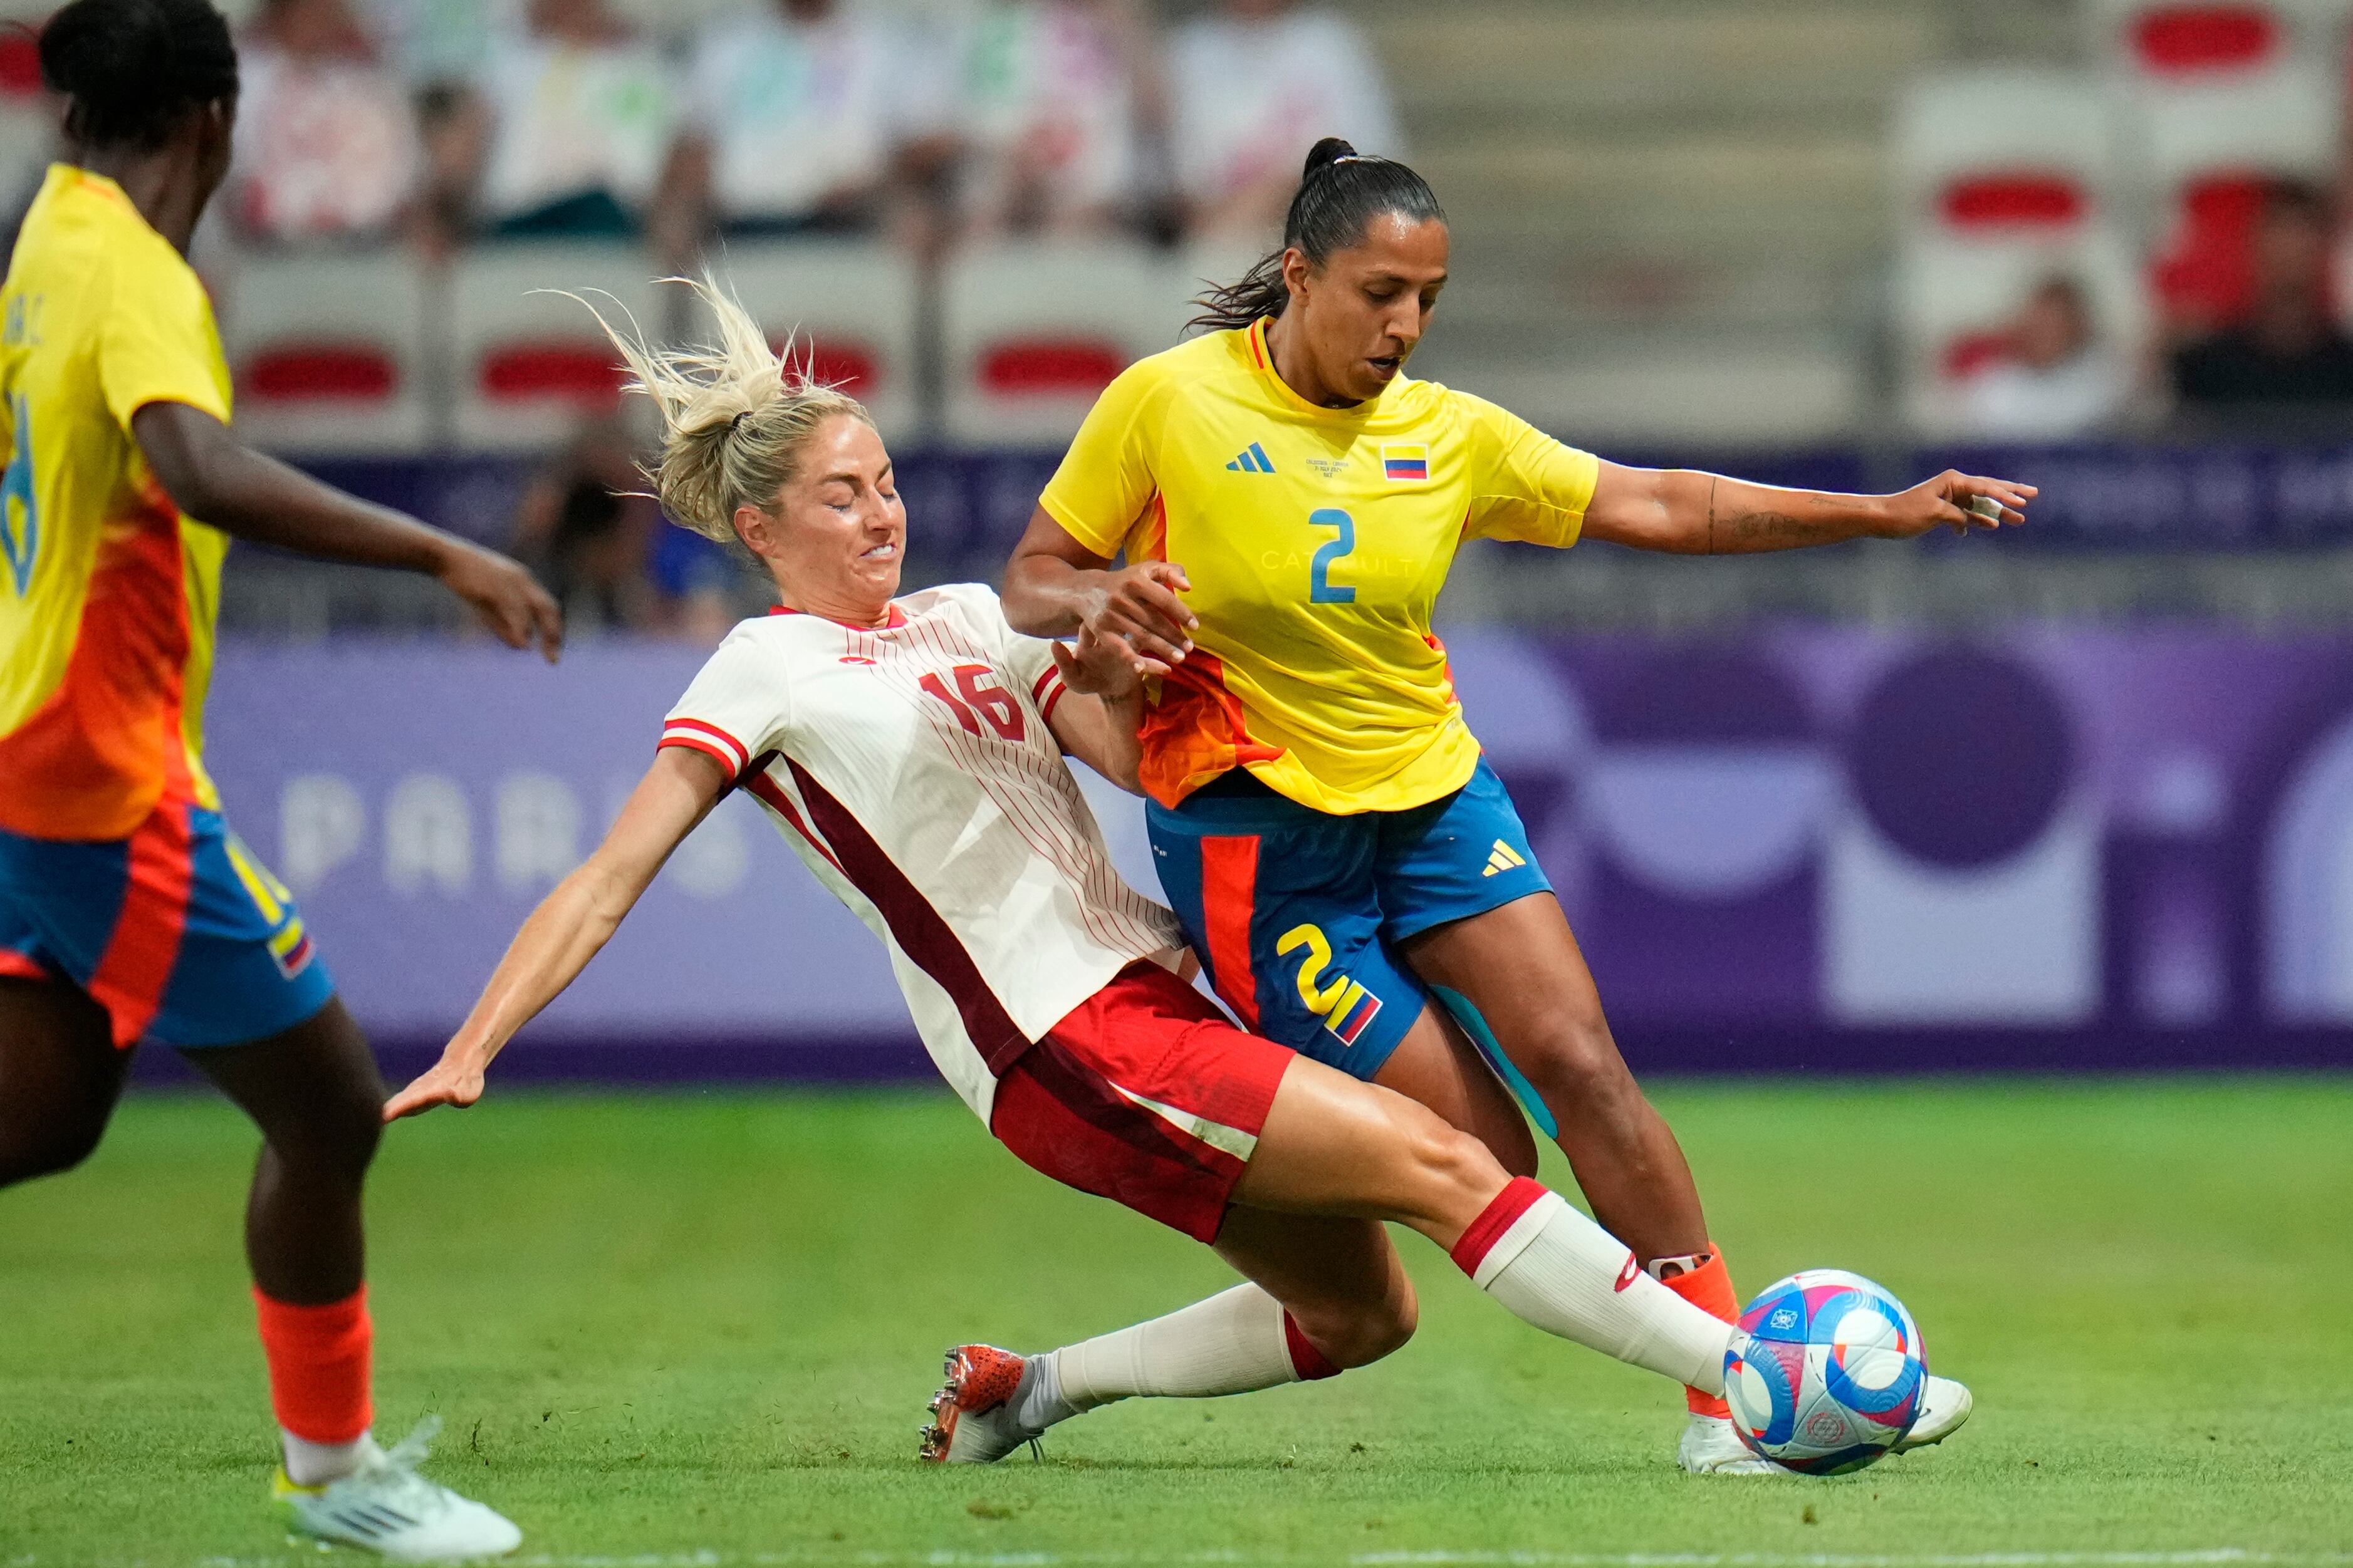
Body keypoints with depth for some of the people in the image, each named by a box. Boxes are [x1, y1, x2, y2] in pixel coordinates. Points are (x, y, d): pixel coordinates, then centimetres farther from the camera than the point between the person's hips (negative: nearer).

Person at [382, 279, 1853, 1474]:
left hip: (1146, 992, 8)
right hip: (1065, 1048, -8)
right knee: (1441, 1163, -15)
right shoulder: (767, 673, -3)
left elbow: (1129, 755, 4)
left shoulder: (970, 617, 16)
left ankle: (1030, 1385, 18)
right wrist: (469, 1052, -17)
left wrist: (1116, 661, -18)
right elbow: (611, 877, -8)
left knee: (1361, 1309, 9)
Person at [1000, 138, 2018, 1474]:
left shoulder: (1448, 434, 0)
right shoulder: (1169, 402, -11)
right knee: (1474, 1150, -12)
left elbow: (1661, 509, 3)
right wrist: (1105, 600, -27)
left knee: (1580, 1063, -11)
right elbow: (1028, 584, -3)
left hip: (1435, 798, 4)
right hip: (1258, 834, -4)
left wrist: (1882, 513, -5)